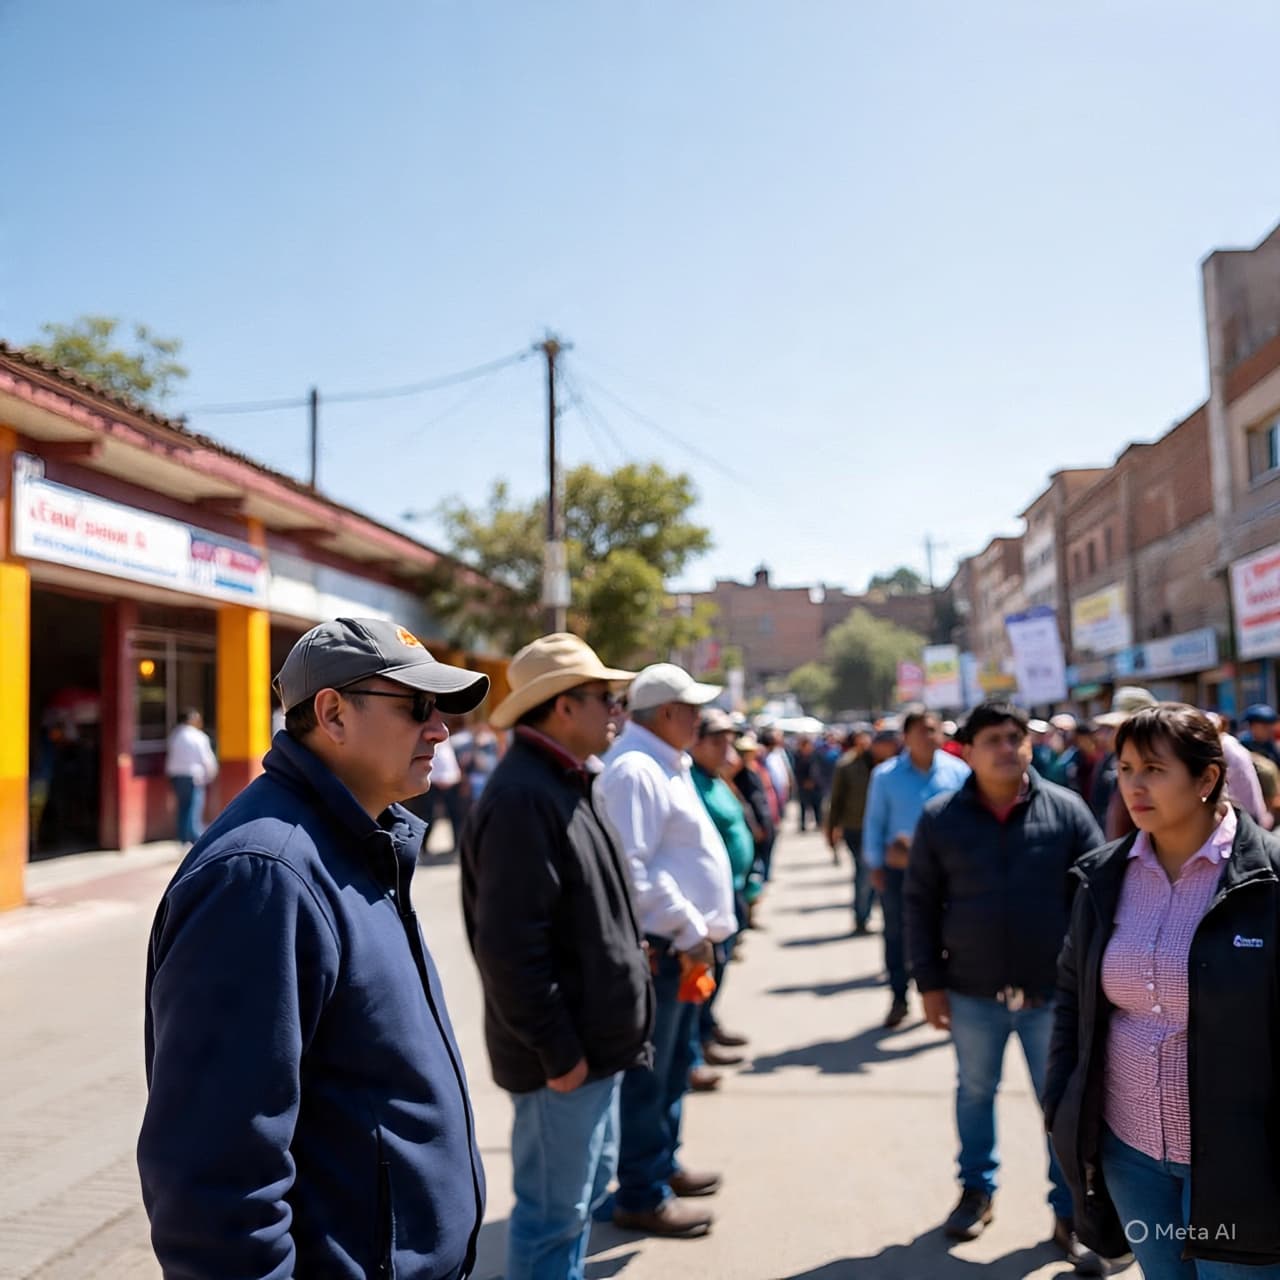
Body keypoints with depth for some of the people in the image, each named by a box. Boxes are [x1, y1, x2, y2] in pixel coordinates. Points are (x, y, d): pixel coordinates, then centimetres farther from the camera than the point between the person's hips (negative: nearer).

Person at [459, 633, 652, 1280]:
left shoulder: (561, 785, 10)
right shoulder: (522, 796, -23)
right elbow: (510, 944, -26)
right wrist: (555, 1050, -21)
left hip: (594, 1037, 10)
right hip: (565, 1051, -10)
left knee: (587, 1188, 23)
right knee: (553, 1211, 5)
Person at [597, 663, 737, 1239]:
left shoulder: (665, 764, 15)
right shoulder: (634, 769, -19)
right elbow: (633, 868, -26)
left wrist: (699, 927, 16)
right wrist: (687, 930, -21)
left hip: (681, 942, 10)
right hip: (660, 946, -10)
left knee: (673, 1062, 21)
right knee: (648, 1071, 1)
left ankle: (662, 1162, 35)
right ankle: (642, 1195, 13)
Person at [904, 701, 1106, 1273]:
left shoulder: (1066, 809, -7)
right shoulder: (939, 817, -5)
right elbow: (920, 904, 0)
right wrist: (928, 981, -2)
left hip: (1054, 991, -1)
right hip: (972, 992, 1)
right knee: (975, 1092, 18)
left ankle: (1069, 1214, 27)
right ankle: (977, 1189, 39)